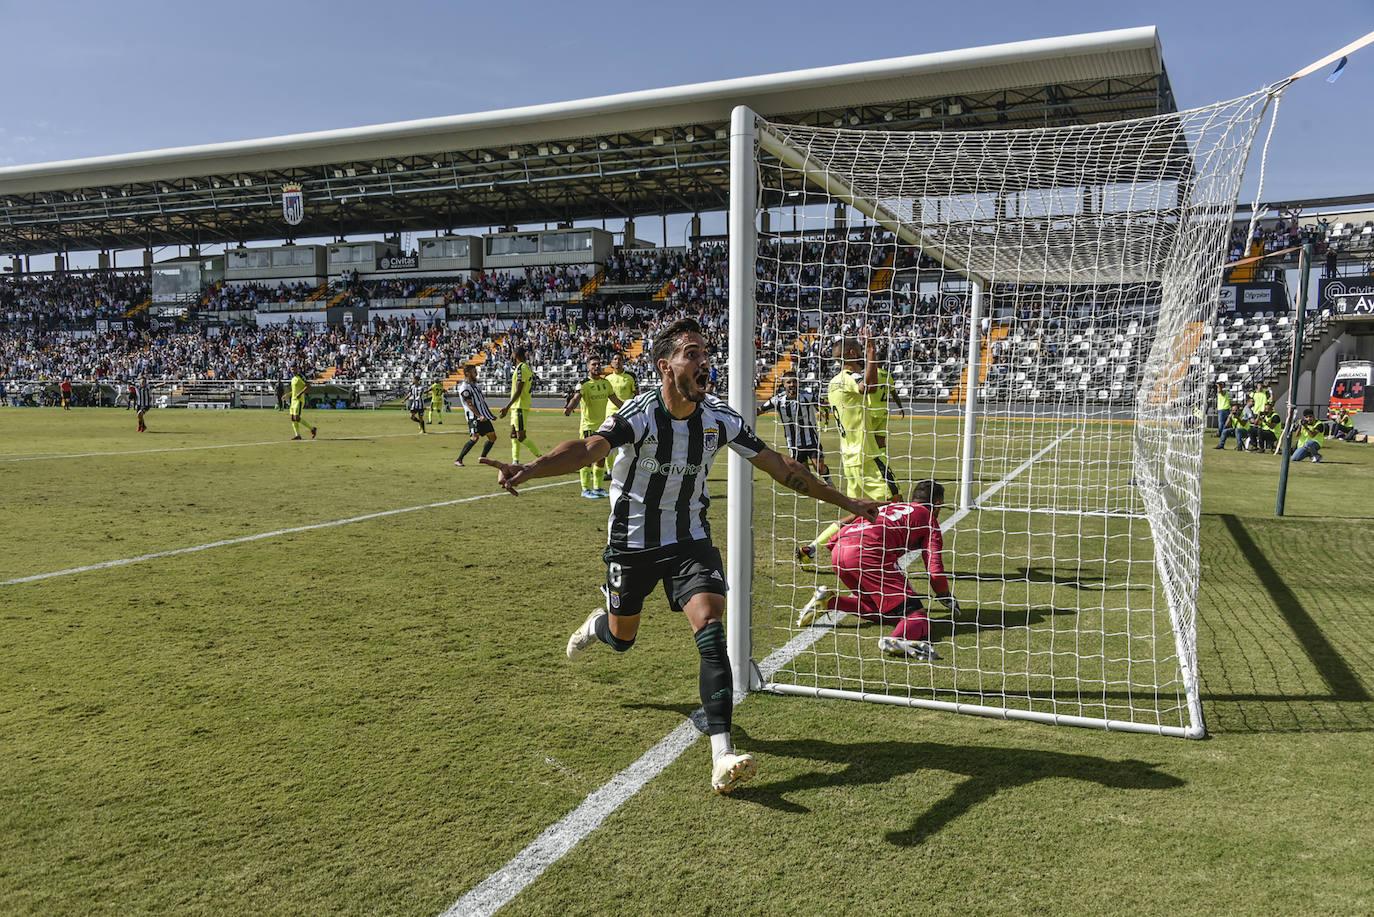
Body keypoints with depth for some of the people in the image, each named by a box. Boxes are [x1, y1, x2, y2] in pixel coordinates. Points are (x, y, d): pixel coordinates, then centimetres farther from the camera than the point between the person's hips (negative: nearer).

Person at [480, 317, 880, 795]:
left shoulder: (719, 418, -10)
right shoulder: (641, 414, -22)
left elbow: (778, 465, -1)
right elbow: (588, 449, -40)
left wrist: (844, 501, 2)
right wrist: (527, 469, -59)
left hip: (690, 540, 2)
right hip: (632, 541, -2)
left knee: (710, 627, -18)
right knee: (622, 639, 15)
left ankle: (723, 758, -18)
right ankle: (596, 624, 56)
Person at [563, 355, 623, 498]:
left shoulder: (606, 383, 10)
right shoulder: (584, 384, -10)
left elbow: (615, 400, 22)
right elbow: (576, 397, -27)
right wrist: (568, 408, -47)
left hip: (602, 426, 6)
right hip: (588, 426, -6)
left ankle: (598, 487, 22)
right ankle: (586, 489, 2)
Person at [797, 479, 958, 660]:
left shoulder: (889, 506, 36)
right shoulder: (928, 517, 20)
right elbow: (935, 569, 12)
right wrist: (947, 598, 29)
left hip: (838, 550, 7)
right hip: (868, 552, -7)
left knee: (880, 610, 24)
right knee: (915, 614, -6)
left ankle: (828, 602, 9)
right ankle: (898, 639, -38)